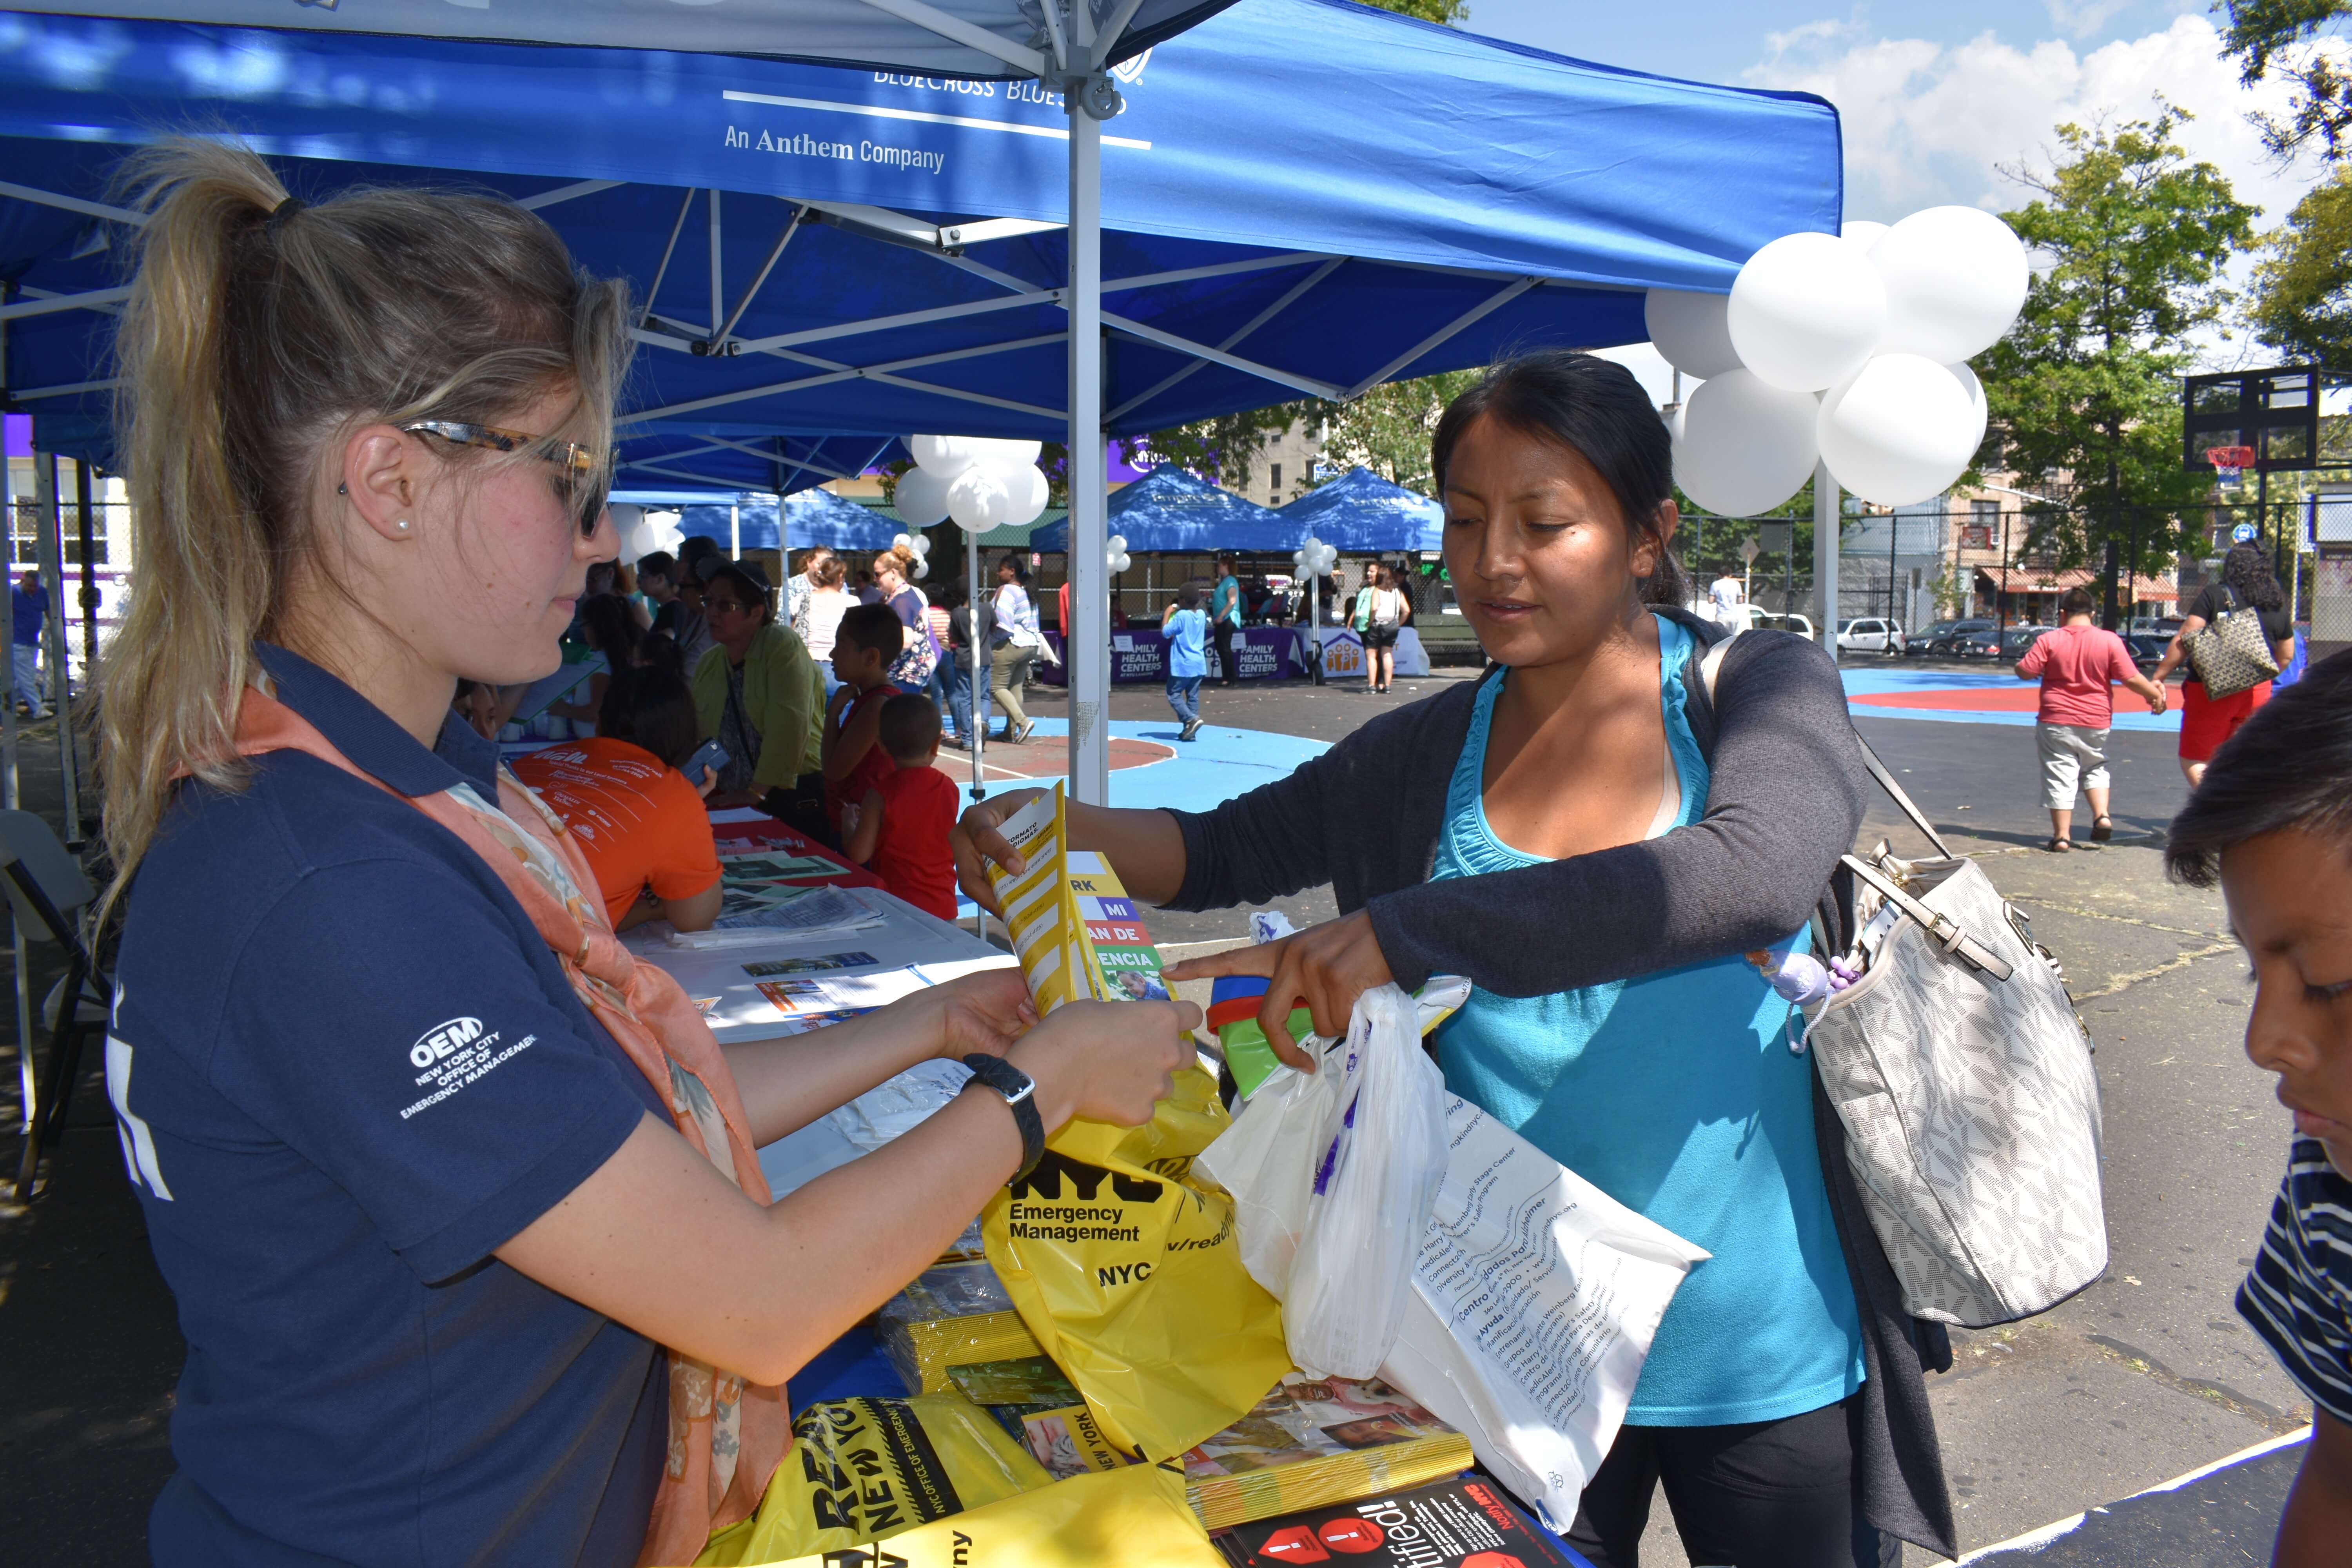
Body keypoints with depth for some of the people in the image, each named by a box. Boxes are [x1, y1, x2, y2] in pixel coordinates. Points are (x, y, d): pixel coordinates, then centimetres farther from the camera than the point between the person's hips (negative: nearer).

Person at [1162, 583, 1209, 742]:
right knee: (1193, 697, 8)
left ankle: (1192, 719, -15)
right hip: (1199, 664, 7)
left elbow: (1165, 632, -12)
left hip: (1182, 665, -7)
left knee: (1174, 695, 3)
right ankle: (1190, 731, 7)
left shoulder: (1181, 616, -15)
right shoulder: (1202, 615, 7)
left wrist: (1167, 614, -1)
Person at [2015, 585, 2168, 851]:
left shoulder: (2049, 640, -8)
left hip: (2056, 722, -2)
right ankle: (2102, 816, 7)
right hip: (2096, 722, 2)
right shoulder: (2110, 641, -5)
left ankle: (2062, 836, 2)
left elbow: (2025, 672, -9)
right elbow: (2131, 678, -4)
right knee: (2096, 768, 24)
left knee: (2059, 779, 2)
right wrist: (2155, 694, 11)